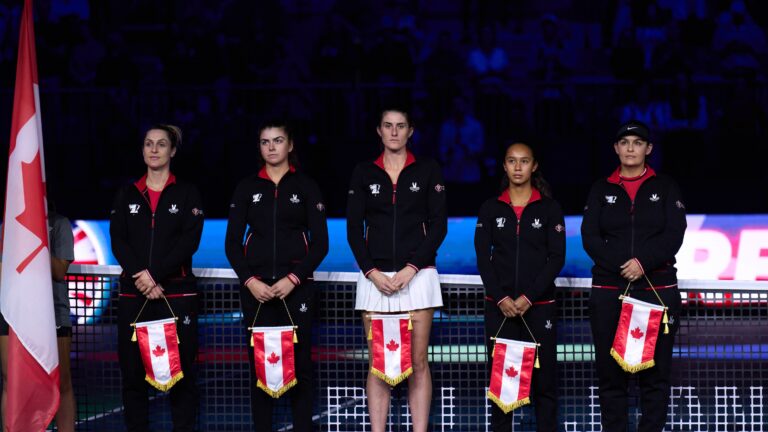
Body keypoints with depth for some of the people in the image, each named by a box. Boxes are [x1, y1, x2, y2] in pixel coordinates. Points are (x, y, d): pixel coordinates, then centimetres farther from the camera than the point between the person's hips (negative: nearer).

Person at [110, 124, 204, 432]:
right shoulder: (127, 195, 12)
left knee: (181, 371, -3)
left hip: (177, 292, -2)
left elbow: (189, 241, -6)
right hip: (133, 294, 2)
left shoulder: (187, 193, 6)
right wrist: (141, 276, -14)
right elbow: (118, 241, 2)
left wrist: (154, 275, -16)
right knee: (132, 371, 1)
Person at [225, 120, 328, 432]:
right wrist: (250, 281, -7)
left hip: (296, 286, -1)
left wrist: (293, 279, -10)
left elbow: (320, 243, 1)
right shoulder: (247, 188, 9)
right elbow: (232, 242, 7)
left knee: (300, 363, -4)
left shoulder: (306, 186, 6)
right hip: (255, 287, 1)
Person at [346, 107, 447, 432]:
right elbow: (354, 228, 6)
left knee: (417, 362, -3)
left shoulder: (428, 171, 5)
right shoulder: (364, 173, 9)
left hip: (417, 275, -1)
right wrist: (372, 273, -7)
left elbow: (438, 225, 1)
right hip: (374, 277, 1)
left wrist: (411, 269, -9)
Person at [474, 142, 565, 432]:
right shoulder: (491, 209, 8)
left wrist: (529, 297, -12)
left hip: (539, 305, -1)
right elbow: (483, 258, 3)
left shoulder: (549, 208, 5)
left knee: (543, 376, -2)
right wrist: (501, 299, -10)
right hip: (499, 306, 1)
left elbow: (556, 258, -2)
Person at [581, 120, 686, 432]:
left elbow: (674, 235, -2)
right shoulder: (601, 190, 11)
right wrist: (622, 265, -15)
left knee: (655, 372, -2)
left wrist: (644, 262, -17)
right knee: (610, 371, 1)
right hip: (609, 291, 1)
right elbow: (590, 237, 0)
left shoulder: (665, 187, 9)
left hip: (658, 289, -1)